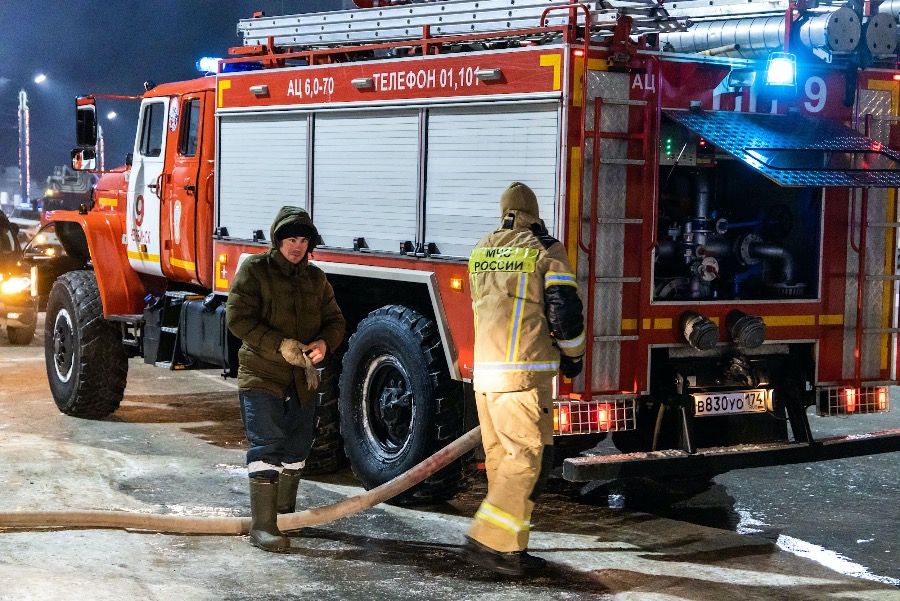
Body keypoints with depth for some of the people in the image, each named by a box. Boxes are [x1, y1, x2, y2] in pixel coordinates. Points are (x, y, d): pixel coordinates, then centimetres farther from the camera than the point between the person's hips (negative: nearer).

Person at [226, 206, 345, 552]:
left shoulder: (315, 278, 11)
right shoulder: (254, 270, -5)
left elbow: (335, 320, 13)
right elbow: (238, 318, -14)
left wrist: (324, 343, -11)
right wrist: (280, 345, -23)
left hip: (302, 380, 6)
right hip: (261, 377, -6)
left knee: (297, 447, 15)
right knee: (266, 447, -12)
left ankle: (285, 512, 32)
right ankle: (262, 525, -11)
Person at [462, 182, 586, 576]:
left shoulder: (482, 251, 15)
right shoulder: (546, 250, -3)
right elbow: (564, 311, -7)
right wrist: (572, 356, 9)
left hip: (484, 369, 7)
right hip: (524, 372, -7)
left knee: (503, 459, 11)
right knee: (530, 457, -4)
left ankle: (510, 550, 15)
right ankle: (487, 540, -12)